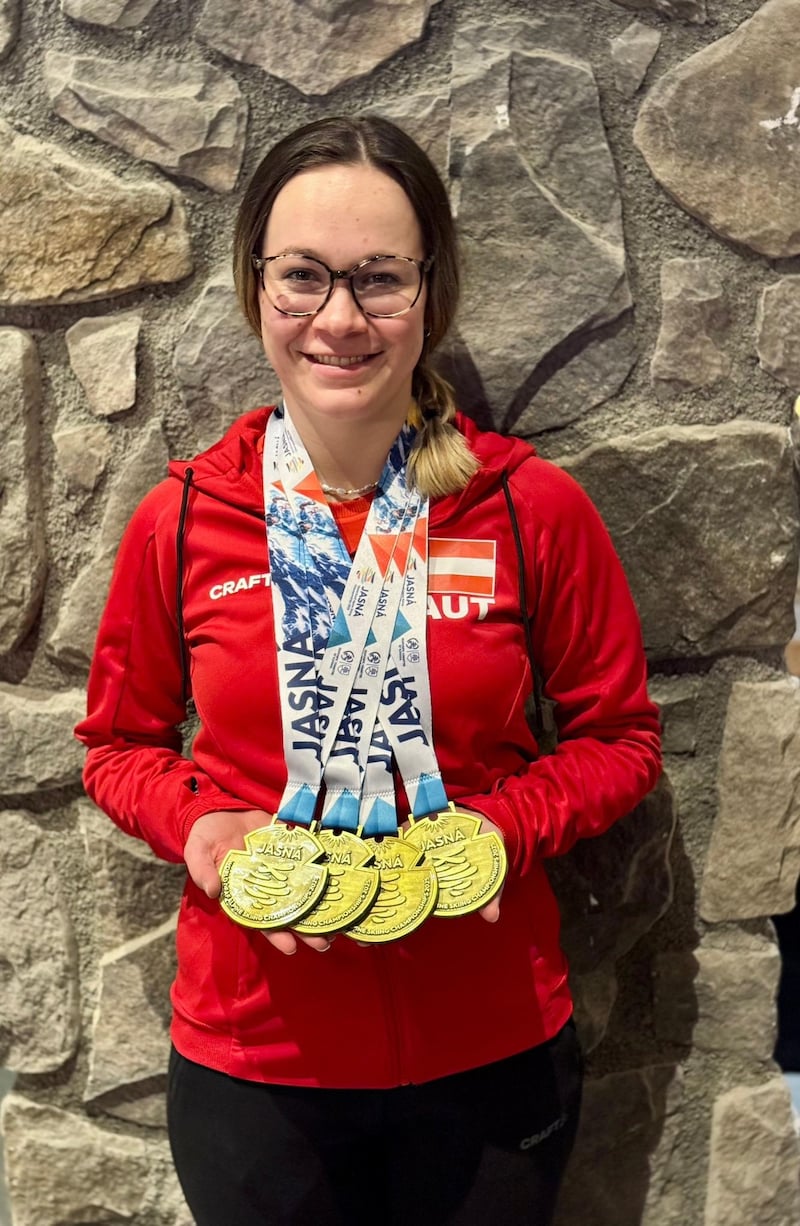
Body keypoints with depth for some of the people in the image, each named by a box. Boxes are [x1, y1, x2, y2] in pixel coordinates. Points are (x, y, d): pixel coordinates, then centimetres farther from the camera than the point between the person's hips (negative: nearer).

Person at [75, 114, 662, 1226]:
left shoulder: (534, 507, -10)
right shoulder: (178, 522, -8)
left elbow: (618, 734, 0)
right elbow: (120, 740, 5)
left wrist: (504, 828, -17)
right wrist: (200, 828, -14)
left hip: (490, 1053, 0)